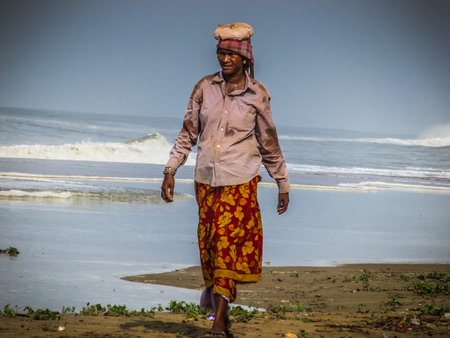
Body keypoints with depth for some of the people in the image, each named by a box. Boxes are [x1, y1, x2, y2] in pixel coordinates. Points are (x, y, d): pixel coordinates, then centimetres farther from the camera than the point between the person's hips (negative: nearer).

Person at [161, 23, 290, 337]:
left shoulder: (258, 95, -2)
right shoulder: (204, 88, 2)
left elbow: (269, 144, 6)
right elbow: (188, 134, 8)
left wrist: (283, 185, 10)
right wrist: (170, 170, 3)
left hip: (240, 181, -3)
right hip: (206, 178, 3)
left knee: (228, 242, -9)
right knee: (208, 241, 7)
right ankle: (214, 289, 32)